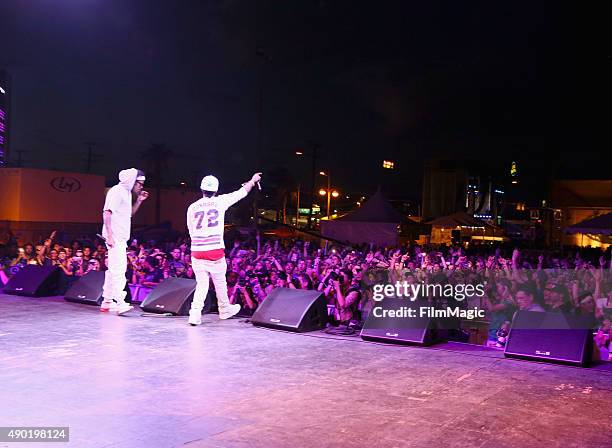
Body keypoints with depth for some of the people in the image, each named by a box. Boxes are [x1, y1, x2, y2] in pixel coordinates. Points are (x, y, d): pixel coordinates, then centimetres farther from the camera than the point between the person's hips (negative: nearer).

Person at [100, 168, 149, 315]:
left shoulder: (127, 192, 18)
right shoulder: (117, 191, -11)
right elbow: (107, 213, -17)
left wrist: (139, 200, 13)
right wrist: (109, 235, -23)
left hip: (121, 238, 10)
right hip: (114, 237, -10)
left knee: (113, 269, 13)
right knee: (118, 268, -15)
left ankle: (107, 302, 20)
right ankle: (120, 302, -19)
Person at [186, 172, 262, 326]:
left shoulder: (192, 207, 4)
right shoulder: (220, 202, -1)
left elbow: (191, 232, 12)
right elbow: (241, 192, 12)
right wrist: (253, 180, 27)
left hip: (197, 251, 2)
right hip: (215, 251, -2)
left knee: (201, 284, 9)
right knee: (220, 282, 15)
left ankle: (195, 313, -5)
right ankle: (225, 309, 31)